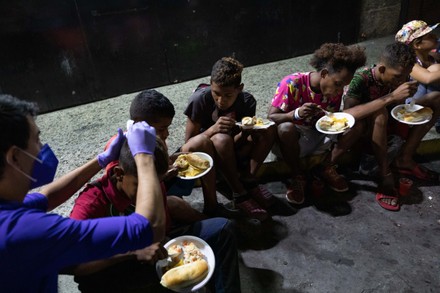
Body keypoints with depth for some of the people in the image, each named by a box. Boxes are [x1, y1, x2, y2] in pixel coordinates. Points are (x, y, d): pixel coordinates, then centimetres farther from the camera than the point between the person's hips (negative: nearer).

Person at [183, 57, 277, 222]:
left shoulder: (247, 101, -16)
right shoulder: (200, 99, -24)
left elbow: (240, 151, -11)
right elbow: (189, 141, -20)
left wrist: (245, 133, -34)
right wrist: (213, 129, -38)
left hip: (232, 154, 4)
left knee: (269, 129, -17)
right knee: (222, 139, -38)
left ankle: (248, 179, -15)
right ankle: (239, 193, -24)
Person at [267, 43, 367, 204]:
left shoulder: (335, 90, -6)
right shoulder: (292, 83, -23)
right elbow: (271, 117, -22)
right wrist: (297, 113, -41)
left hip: (316, 136, 5)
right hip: (288, 138, -4)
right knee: (287, 128, -40)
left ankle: (327, 167, 1)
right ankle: (297, 176, -14)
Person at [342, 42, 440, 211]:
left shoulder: (400, 76, -13)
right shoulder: (361, 80, -29)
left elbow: (399, 107, 4)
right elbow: (347, 115, -45)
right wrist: (391, 96, -45)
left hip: (386, 123, 6)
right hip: (362, 126, -6)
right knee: (380, 113, -39)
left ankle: (404, 159, -8)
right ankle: (385, 174, -24)